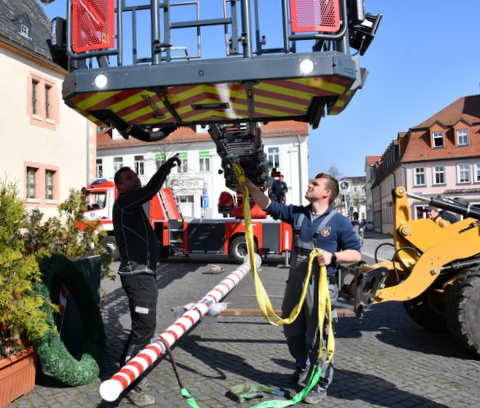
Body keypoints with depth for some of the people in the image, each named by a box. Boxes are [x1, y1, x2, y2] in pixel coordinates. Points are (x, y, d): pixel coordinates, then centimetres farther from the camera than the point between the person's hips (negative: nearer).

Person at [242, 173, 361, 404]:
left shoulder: (339, 222, -7)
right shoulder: (297, 213, 7)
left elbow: (355, 253, -4)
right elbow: (268, 206, 9)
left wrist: (333, 257, -21)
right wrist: (250, 185, -1)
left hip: (321, 286, -6)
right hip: (295, 282, 6)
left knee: (317, 338, 3)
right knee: (292, 332, 20)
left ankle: (320, 385, 22)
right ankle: (303, 367, 45)